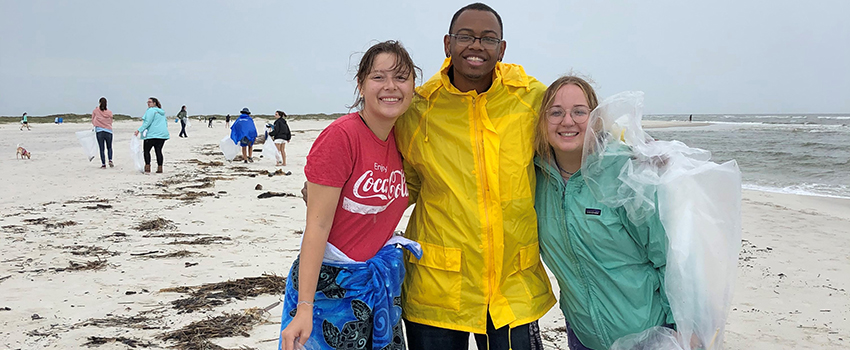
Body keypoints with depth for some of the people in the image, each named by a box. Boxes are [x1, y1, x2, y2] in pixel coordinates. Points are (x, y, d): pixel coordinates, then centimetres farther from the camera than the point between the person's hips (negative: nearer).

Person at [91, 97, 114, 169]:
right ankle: (110, 160, -3)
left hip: (99, 131, -1)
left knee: (102, 149, 3)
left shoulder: (95, 111, -2)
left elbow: (93, 121, 9)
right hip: (108, 131, 1)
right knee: (109, 147, 16)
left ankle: (103, 164, 1)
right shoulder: (109, 112, 0)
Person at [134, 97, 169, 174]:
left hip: (152, 135, -8)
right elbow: (166, 123, 23)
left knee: (146, 150, 0)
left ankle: (147, 168, -8)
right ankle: (159, 169, 4)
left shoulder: (151, 110, -8)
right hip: (162, 134, 8)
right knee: (158, 151, 7)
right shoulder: (162, 112, 18)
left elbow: (147, 122, -16)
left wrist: (139, 130, -16)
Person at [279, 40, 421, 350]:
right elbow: (317, 225, -19)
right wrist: (305, 308, -22)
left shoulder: (401, 141, 2)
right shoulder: (341, 136, -18)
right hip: (329, 282, -6)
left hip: (380, 283, 6)